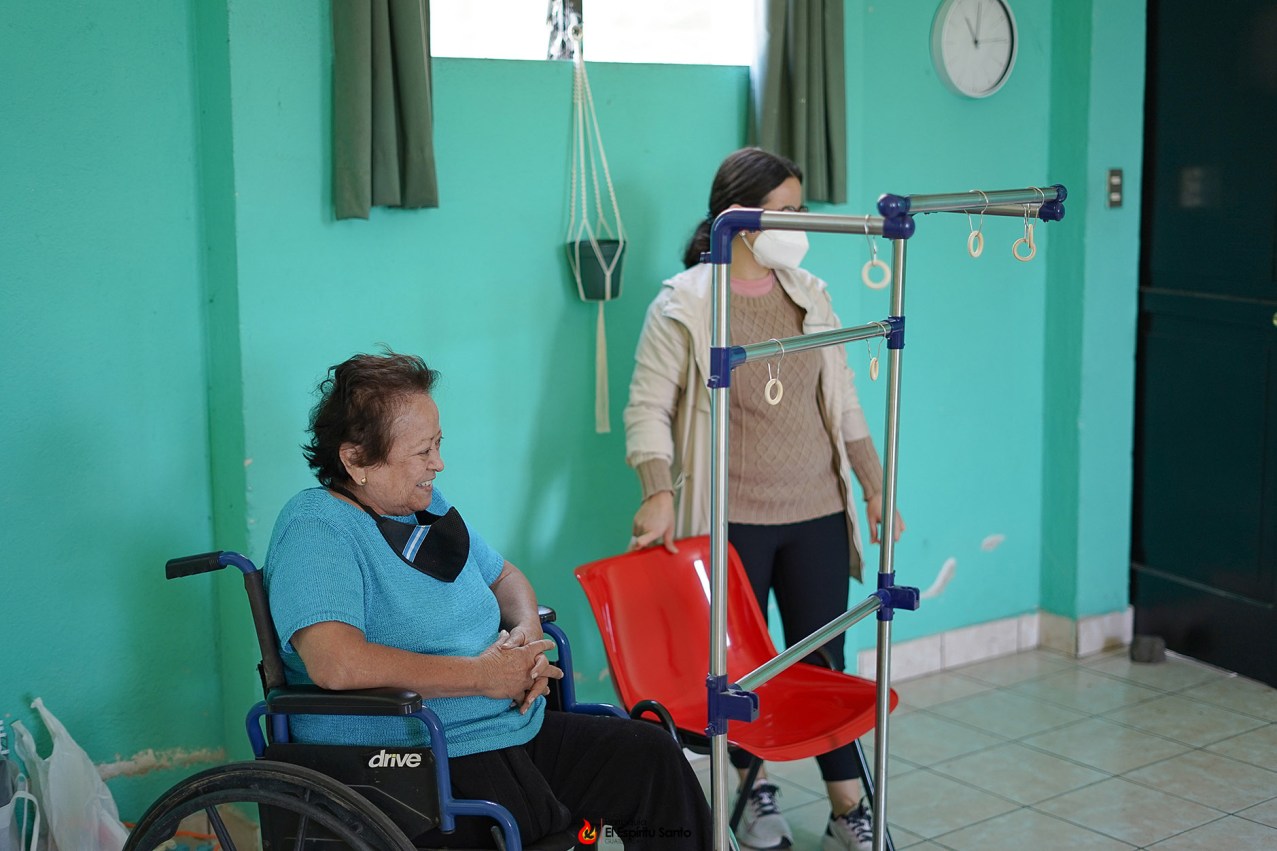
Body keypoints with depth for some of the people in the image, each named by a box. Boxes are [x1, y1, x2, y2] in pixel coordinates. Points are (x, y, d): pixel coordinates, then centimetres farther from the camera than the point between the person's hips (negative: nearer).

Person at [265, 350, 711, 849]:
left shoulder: (426, 503, 14)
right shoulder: (316, 530, -14)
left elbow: (504, 577, 28)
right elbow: (337, 663, -29)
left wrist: (528, 631, 3)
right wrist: (481, 674, -19)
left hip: (510, 728, 9)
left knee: (652, 755, -2)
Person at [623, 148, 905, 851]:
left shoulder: (810, 296, 9)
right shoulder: (682, 305, -8)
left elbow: (843, 401, 15)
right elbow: (648, 408, -10)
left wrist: (873, 484, 12)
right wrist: (658, 493, -23)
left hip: (817, 515, 4)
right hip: (731, 522, -4)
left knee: (823, 660, 8)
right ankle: (755, 794, 28)